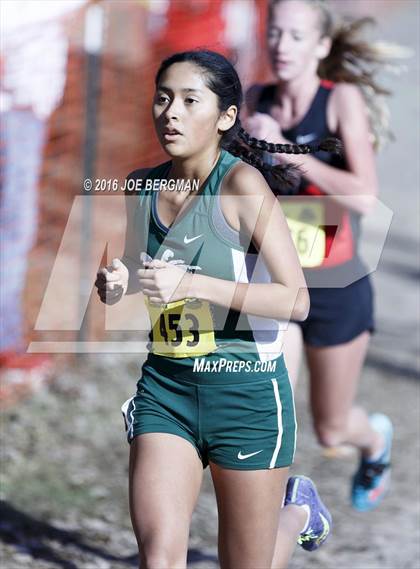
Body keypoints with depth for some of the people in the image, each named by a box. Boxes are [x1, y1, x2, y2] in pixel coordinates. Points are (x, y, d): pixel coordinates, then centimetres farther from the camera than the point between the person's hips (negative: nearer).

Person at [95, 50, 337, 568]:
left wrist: (192, 285, -27)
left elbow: (296, 300, -18)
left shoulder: (241, 184, -14)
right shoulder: (141, 186, 5)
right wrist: (117, 284, -2)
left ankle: (296, 509, 40)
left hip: (247, 393, -4)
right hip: (164, 388, 5)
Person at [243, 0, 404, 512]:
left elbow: (364, 197, -28)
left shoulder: (343, 99, -15)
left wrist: (285, 151, -30)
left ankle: (375, 439, 52)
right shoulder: (258, 100, -3)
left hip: (336, 291, -2)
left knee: (330, 430, 16)